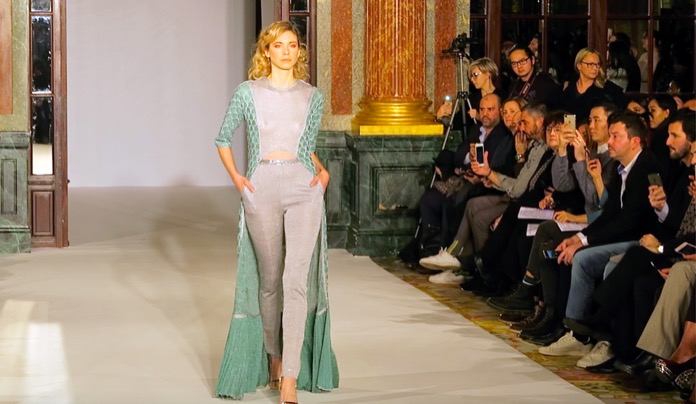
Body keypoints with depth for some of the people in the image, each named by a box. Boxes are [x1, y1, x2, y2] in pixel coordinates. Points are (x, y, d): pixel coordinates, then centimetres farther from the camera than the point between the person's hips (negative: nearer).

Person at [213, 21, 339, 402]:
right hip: (261, 189, 0)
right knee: (269, 280, 9)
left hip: (303, 188, 0)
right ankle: (272, 357, 32)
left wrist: (321, 170, 5)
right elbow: (223, 139, 15)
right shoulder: (247, 93, 4)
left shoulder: (312, 97, 9)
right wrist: (235, 177, 2)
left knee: (296, 280, -12)